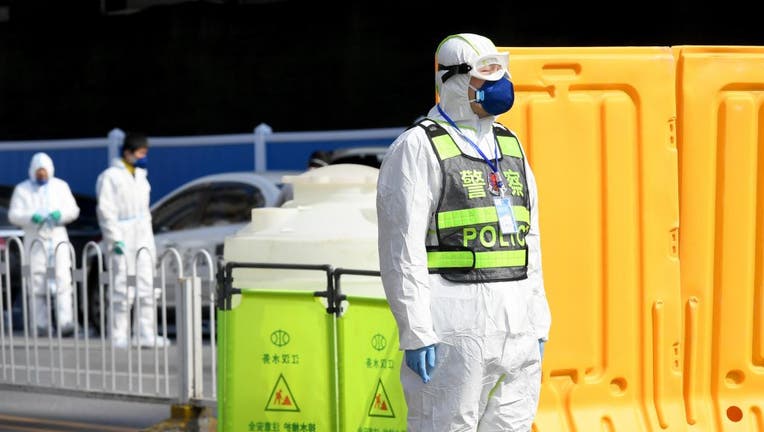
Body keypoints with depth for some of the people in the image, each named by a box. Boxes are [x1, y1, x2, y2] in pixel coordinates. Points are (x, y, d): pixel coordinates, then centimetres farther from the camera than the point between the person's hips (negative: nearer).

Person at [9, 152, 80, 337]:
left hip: (58, 238, 0)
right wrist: (31, 218, -18)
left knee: (62, 280, -13)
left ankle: (66, 323, -19)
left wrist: (60, 214, -13)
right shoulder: (22, 189, 9)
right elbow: (14, 214, 1)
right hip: (34, 241, 0)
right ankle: (41, 326, 1)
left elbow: (73, 210, 9)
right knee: (37, 284, -3)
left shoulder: (60, 186, 13)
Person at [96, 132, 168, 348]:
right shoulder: (110, 177, -6)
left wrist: (149, 240, 17)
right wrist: (115, 240, -16)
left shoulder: (140, 176, 17)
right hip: (123, 240, -8)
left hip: (143, 239, 8)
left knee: (146, 287, 5)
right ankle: (118, 336, -5)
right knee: (124, 289, -10)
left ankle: (145, 334, 9)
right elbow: (105, 211, -11)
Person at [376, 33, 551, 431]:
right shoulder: (418, 148, -5)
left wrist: (538, 324, 15)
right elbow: (402, 250, -12)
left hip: (517, 331, 7)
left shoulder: (510, 146, 18)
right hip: (452, 331, -7)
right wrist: (416, 333, -17)